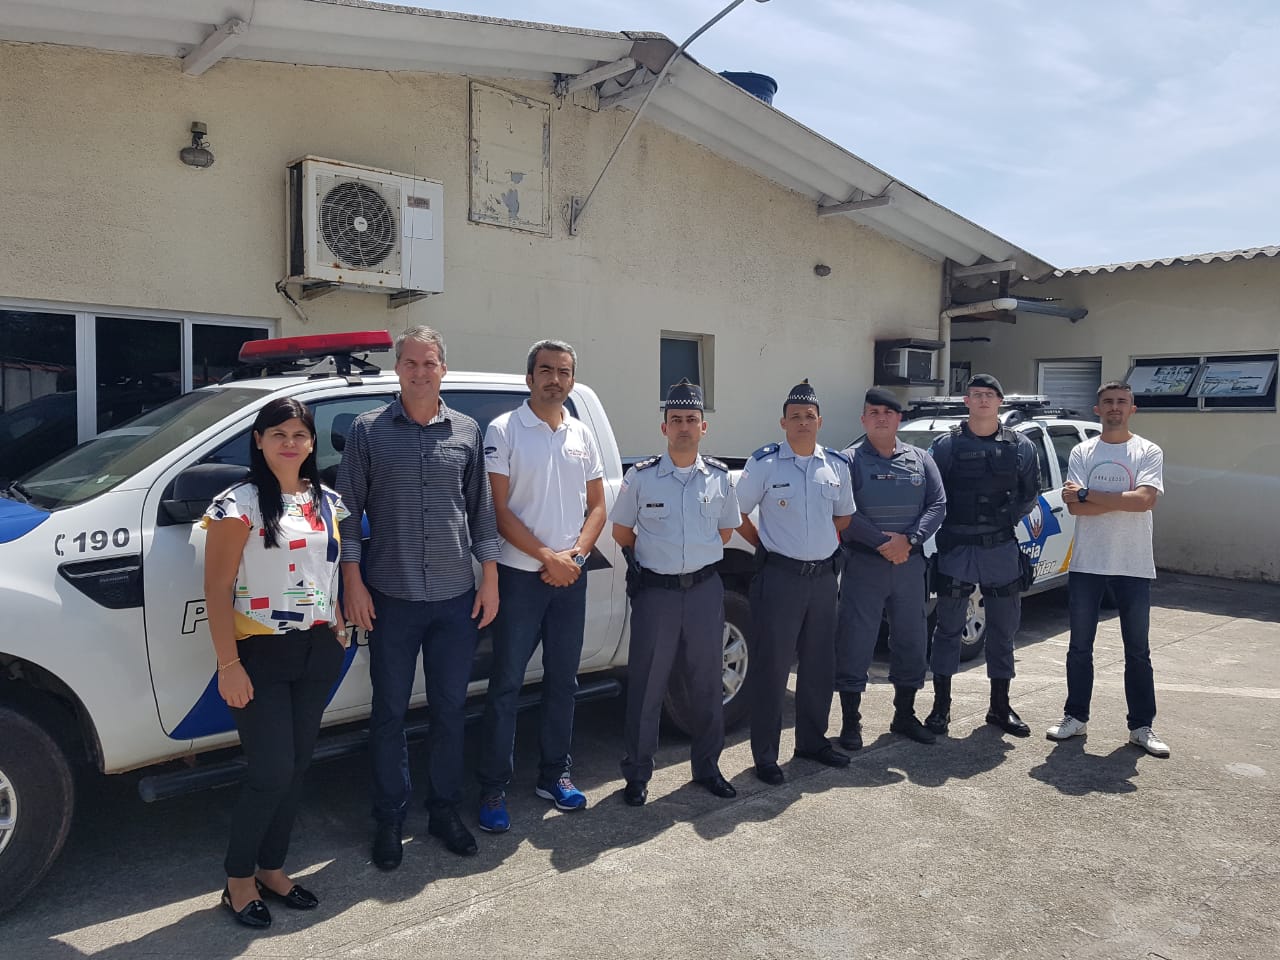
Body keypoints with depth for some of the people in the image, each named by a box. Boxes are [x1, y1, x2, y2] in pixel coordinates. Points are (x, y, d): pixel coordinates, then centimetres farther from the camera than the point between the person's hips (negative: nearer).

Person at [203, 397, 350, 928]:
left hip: (318, 651, 6)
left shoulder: (328, 502, 8)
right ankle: (239, 878, 19)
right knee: (271, 772, -3)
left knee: (296, 767, 12)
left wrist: (339, 625, 8)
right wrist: (228, 665, -15)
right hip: (260, 654, -5)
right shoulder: (239, 504, -10)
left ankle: (271, 868, 30)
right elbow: (218, 589, -11)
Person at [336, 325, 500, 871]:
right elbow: (349, 510, 1)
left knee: (450, 709, 11)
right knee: (390, 712, 8)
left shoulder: (467, 433, 7)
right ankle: (389, 819, 24)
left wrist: (490, 578, 5)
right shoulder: (368, 430, 1)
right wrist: (353, 581, -5)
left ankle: (445, 810, 28)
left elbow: (482, 511, 9)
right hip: (391, 597, -2)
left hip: (456, 598, 2)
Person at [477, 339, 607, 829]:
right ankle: (493, 788, 13)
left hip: (570, 575, 5)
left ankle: (554, 774, 27)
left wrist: (575, 555, -6)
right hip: (520, 575, -4)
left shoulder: (582, 435, 9)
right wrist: (547, 557, -14)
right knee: (506, 684, 1)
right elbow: (499, 510, -10)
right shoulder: (504, 430, -6)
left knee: (563, 679, 13)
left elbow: (597, 506, 10)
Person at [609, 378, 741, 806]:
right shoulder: (641, 476, -3)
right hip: (655, 590, -2)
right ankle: (637, 774, 15)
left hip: (705, 588, 3)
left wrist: (697, 555, 12)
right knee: (646, 685, 2)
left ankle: (707, 766, 27)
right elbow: (621, 531, 8)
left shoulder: (719, 477, 4)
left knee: (707, 682, 11)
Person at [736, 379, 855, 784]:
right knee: (772, 666, -1)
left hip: (823, 575, 5)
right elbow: (737, 512, 0)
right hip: (779, 576, -5)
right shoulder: (764, 462, -6)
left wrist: (826, 543, 11)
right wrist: (764, 544, 1)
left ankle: (812, 740, 31)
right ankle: (765, 755, 9)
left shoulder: (836, 464, 7)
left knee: (820, 664, 14)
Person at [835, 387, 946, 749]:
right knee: (855, 643, -2)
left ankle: (905, 715, 28)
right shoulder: (850, 460, -3)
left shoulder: (920, 460, 9)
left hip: (910, 564, 4)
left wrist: (910, 540, -12)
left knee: (912, 640, 12)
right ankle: (850, 721, 10)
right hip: (863, 565, -4)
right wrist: (882, 543, -18)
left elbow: (937, 505, 2)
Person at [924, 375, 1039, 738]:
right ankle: (941, 706, 14)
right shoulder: (946, 445, 0)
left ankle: (1000, 708, 24)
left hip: (1002, 549, 3)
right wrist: (949, 524, -4)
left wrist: (1009, 518, 2)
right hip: (956, 549, -2)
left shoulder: (1020, 446, 6)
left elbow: (1030, 494, 12)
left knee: (1003, 630, 10)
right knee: (948, 628, 4)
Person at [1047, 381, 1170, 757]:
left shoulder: (1149, 453, 0)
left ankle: (1141, 727, 18)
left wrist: (1088, 494, -15)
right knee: (1080, 647, 10)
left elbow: (1145, 500, -17)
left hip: (1134, 566, -1)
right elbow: (1074, 507, -8)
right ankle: (1075, 717, 22)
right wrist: (1123, 501, -16)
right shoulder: (1082, 453, 4)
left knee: (1138, 652, 8)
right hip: (1086, 564, 1)